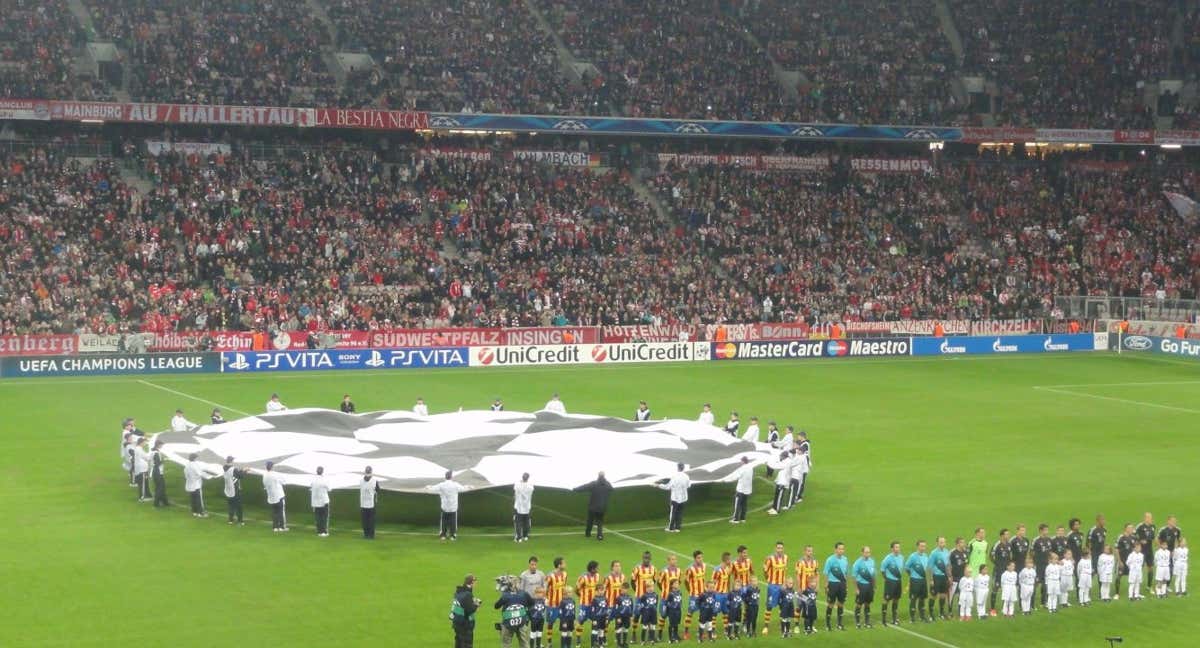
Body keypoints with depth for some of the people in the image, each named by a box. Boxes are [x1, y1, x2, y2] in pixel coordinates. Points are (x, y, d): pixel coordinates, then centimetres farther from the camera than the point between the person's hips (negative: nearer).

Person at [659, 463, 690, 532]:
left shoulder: (675, 477, -20)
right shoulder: (686, 477, -5)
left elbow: (668, 487, -16)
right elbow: (688, 485, 12)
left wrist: (659, 485, -6)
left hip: (675, 498, -4)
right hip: (683, 498, 4)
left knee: (673, 513, 5)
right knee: (680, 513, 11)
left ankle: (671, 528, 9)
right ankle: (678, 528, 11)